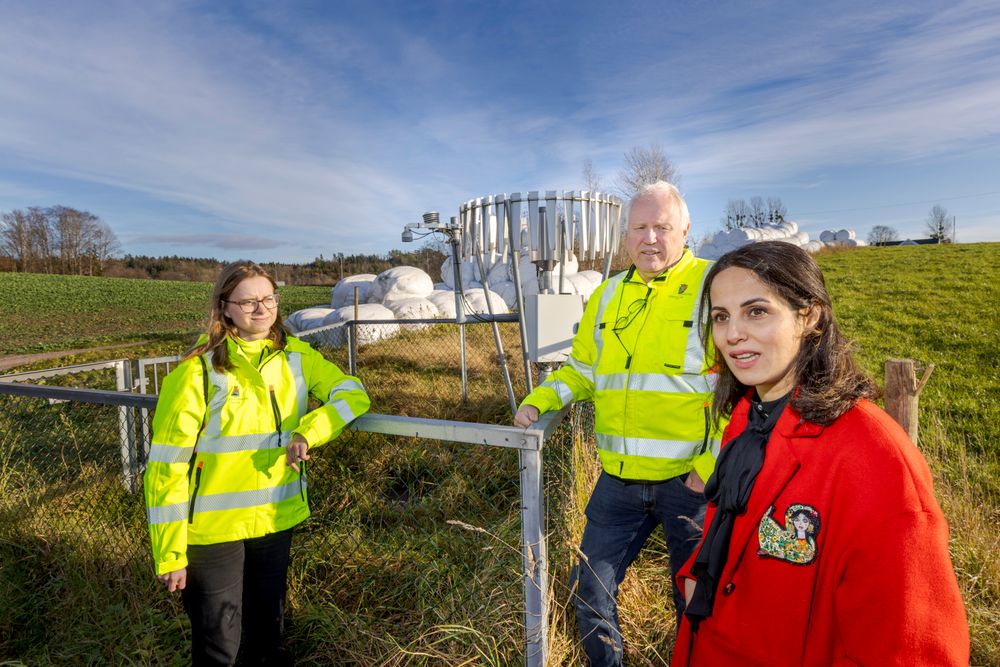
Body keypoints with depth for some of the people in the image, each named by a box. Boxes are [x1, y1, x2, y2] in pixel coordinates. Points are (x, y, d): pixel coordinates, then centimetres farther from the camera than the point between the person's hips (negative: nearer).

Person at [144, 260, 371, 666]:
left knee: (268, 624, 23)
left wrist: (307, 432, -23)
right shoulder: (198, 371, -15)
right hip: (213, 528, -3)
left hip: (278, 519, 4)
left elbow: (353, 393, -6)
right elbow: (166, 466, -13)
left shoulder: (295, 356, -3)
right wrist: (169, 555, -12)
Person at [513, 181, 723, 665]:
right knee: (591, 590, 15)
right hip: (619, 477, 5)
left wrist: (713, 463, -14)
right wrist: (541, 399, -1)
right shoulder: (607, 296, 8)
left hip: (690, 478, -4)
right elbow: (583, 369, 15)